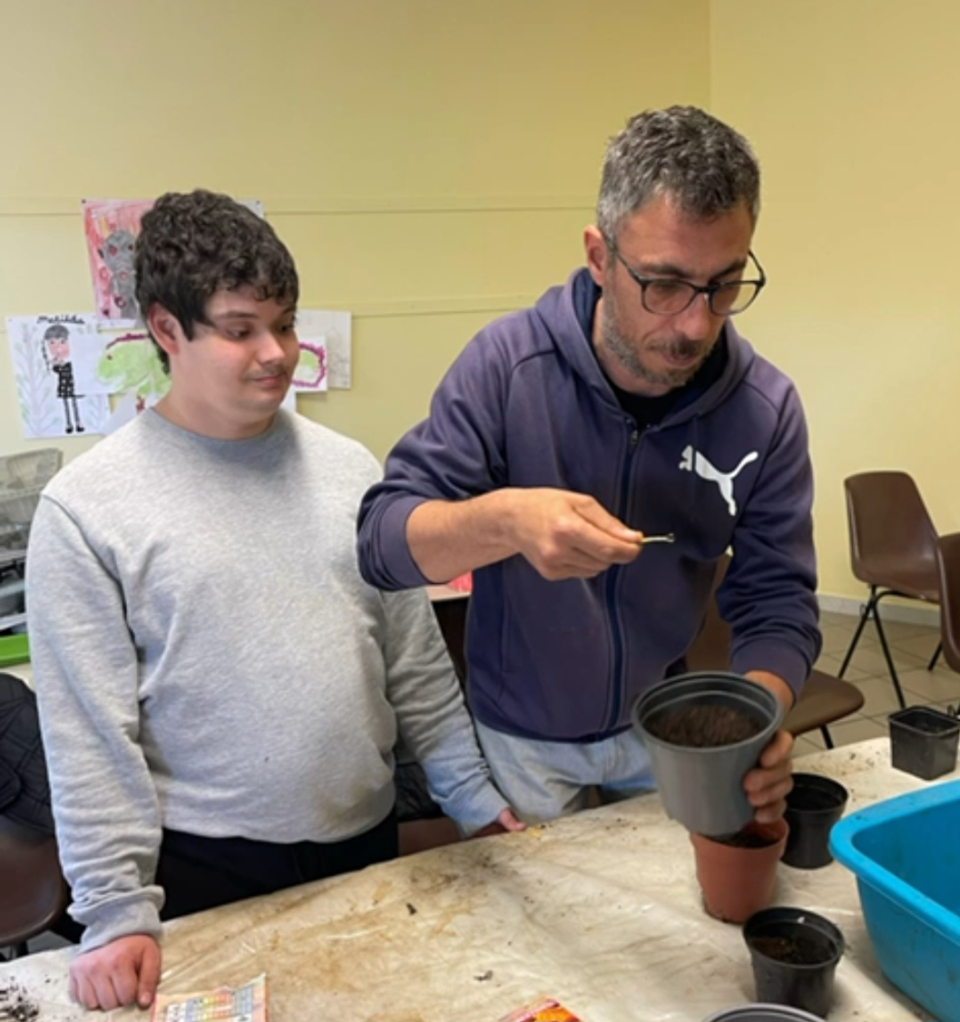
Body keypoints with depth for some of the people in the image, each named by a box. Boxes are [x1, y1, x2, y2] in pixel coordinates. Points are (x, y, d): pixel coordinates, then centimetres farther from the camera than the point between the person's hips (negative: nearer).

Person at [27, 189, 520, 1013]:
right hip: (204, 867, -3)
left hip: (365, 838, 4)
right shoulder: (86, 506, -12)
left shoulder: (350, 469, 0)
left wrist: (474, 794, 5)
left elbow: (416, 658, 5)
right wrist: (118, 909, -11)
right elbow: (89, 731, -11)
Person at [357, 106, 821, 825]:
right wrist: (503, 521, -44)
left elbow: (777, 603, -12)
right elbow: (382, 540, -23)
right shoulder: (508, 361, -22)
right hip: (520, 739, -1)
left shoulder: (766, 408, -17)